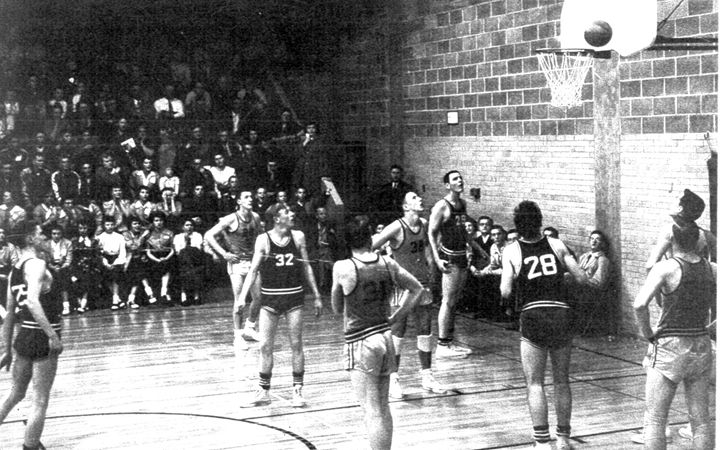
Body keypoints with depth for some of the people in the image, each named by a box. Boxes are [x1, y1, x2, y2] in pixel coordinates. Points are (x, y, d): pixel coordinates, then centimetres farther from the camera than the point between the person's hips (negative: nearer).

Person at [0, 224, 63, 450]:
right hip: (42, 338, -8)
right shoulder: (37, 264, -13)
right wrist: (52, 335, -31)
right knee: (40, 402, 0)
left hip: (24, 336, 8)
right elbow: (33, 302, -29)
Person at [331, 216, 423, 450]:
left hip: (360, 343, -5)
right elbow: (417, 288, 13)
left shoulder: (342, 268, -12)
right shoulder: (388, 263, 0)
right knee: (383, 408, 17)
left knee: (372, 412, -5)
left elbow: (337, 309, 0)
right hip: (385, 337, 5)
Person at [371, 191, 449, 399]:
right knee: (398, 332, -3)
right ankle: (393, 379, 6)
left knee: (425, 330, 9)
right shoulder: (397, 228, -16)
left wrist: (431, 264, 17)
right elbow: (369, 247, -15)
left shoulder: (424, 225, 5)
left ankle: (427, 376, 19)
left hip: (421, 284, 6)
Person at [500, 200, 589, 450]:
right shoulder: (556, 245, 5)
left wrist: (506, 279, 14)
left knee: (535, 383, 4)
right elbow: (582, 279, 5)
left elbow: (506, 292, -7)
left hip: (533, 317, -3)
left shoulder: (512, 251, 0)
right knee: (562, 381, 17)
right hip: (562, 315, 3)